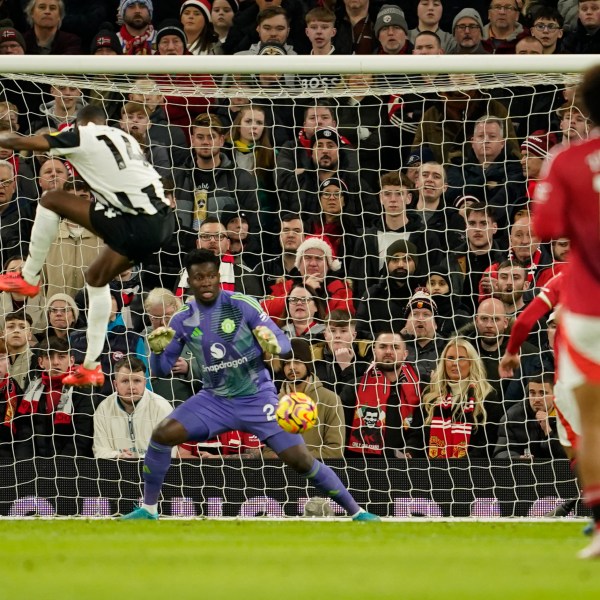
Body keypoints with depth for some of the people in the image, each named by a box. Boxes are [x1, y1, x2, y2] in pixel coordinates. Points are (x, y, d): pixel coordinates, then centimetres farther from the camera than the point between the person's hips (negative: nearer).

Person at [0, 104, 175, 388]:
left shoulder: (81, 136, 1)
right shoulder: (125, 139, 21)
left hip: (136, 227, -8)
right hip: (160, 221, 8)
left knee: (51, 200, 3)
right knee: (96, 278, 27)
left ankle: (28, 277, 15)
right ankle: (91, 367, 31)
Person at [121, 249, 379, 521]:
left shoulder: (243, 305, -14)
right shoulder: (182, 319, -5)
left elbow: (285, 345, -11)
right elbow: (162, 368, 1)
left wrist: (275, 345, -35)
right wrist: (157, 350, -21)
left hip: (257, 398, -3)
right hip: (214, 399, 3)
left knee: (300, 459, -11)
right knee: (162, 435, -16)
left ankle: (356, 512, 2)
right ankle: (148, 509, 0)